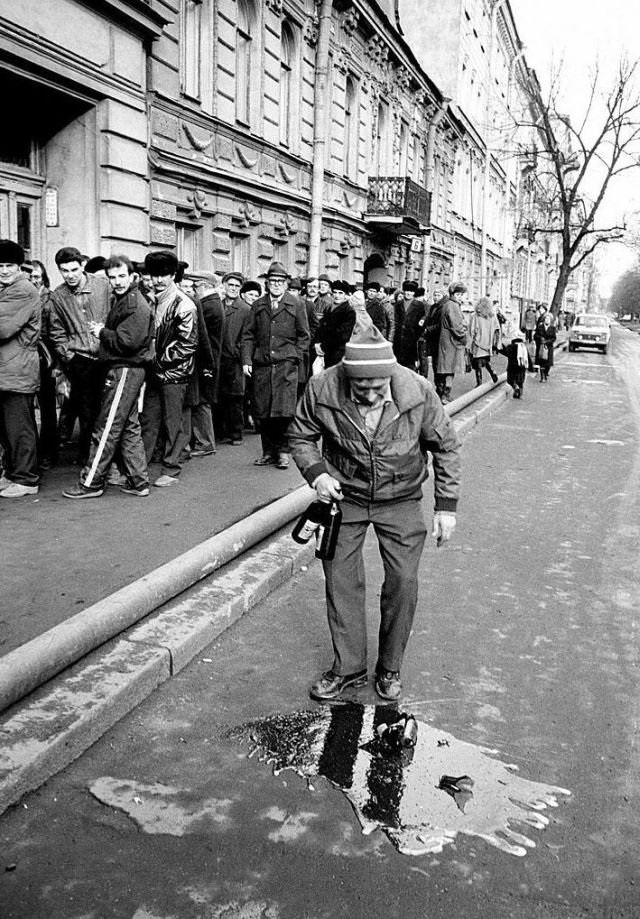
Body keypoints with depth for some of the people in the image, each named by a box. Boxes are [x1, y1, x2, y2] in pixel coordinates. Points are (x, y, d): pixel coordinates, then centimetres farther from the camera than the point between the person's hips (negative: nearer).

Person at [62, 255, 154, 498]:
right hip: (122, 370, 10)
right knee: (128, 428, 12)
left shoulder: (136, 306, -14)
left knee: (106, 428, -5)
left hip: (126, 371, -10)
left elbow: (127, 342, -22)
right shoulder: (121, 300, 17)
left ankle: (91, 483, 2)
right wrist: (102, 331, -2)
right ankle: (138, 482, 18)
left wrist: (102, 332, -9)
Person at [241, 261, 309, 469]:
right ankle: (268, 452, 12)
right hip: (261, 365, 3)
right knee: (263, 412, 2)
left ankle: (283, 452, 1)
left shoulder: (296, 304, 8)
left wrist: (296, 359, -2)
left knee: (284, 411, -10)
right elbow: (248, 335, 13)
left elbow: (303, 335, 8)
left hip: (286, 365, -3)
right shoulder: (258, 305, 15)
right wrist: (246, 360, 2)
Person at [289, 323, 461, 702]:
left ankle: (390, 668, 18)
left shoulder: (418, 392, -21)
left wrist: (447, 506, -6)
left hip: (401, 499, 0)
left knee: (404, 580, -4)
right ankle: (348, 667, 21)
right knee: (341, 579, 2)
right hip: (344, 496, 1)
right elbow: (301, 436, -2)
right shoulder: (322, 390, -21)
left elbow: (446, 446, -6)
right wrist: (316, 472, -20)